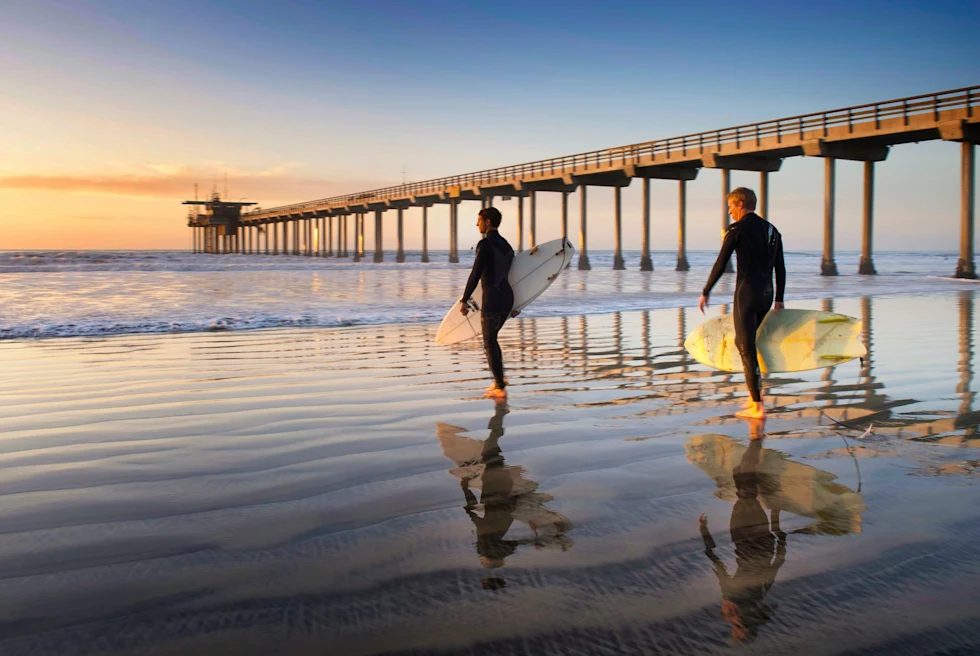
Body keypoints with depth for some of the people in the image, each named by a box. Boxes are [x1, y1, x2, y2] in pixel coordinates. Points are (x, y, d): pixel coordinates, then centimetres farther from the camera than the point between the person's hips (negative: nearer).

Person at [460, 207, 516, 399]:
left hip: (492, 301, -9)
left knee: (489, 344, 2)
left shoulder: (485, 244, -14)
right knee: (491, 338, 22)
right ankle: (498, 379, 21)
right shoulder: (506, 245, 14)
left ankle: (501, 388, 4)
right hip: (507, 299, 9)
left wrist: (464, 300, -14)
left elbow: (475, 275, -19)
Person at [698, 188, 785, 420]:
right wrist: (779, 299, 20)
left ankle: (757, 407, -2)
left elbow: (720, 264, -7)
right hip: (767, 294, 7)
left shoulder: (737, 230, -7)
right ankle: (755, 392, 22)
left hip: (747, 292, -7)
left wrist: (705, 293, 1)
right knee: (744, 341, 23)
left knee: (747, 348, -3)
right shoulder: (772, 230, 14)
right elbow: (780, 268, 15)